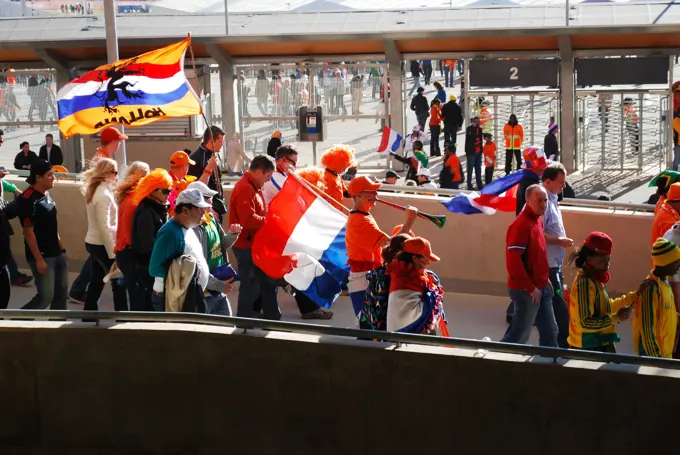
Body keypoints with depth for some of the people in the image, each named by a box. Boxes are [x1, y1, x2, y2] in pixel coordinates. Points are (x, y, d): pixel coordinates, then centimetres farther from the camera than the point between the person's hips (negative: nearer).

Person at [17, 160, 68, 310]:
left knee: (61, 293, 10)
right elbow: (28, 233, -19)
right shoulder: (28, 200, -19)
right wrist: (39, 259, -20)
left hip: (56, 253, 9)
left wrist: (60, 245, 18)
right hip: (42, 256, -8)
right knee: (45, 296, -6)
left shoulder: (46, 194, 7)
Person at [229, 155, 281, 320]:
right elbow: (249, 219, -29)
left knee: (268, 282, 15)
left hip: (255, 244, 10)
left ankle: (272, 319, 25)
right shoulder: (244, 189, -21)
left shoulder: (254, 186, 13)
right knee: (251, 286, -3)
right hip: (246, 246, -10)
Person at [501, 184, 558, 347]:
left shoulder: (537, 220, 8)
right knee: (520, 334, 1)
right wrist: (531, 288, -20)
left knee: (549, 330, 14)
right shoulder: (521, 225, -21)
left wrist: (545, 278, 13)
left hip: (542, 288, 9)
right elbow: (513, 261, -25)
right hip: (525, 290, -9)